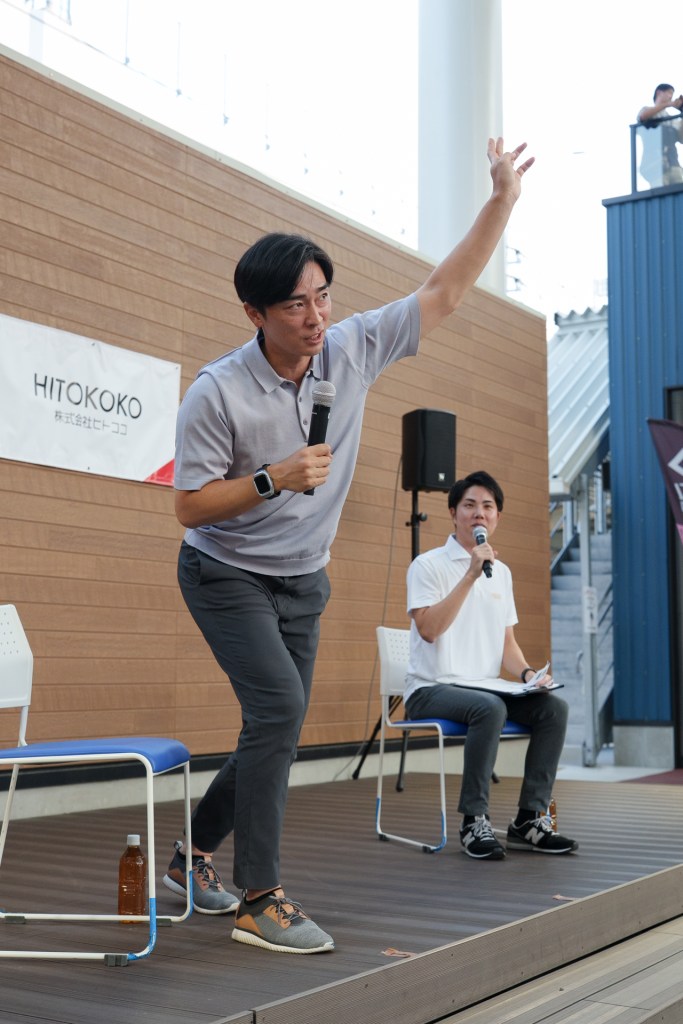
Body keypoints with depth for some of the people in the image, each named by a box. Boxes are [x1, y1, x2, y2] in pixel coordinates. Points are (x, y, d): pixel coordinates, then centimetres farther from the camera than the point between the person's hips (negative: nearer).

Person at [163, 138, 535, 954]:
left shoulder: (352, 350, -8)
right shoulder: (217, 393, -21)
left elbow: (443, 293, -4)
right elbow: (189, 506, -16)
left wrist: (503, 200, -8)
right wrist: (273, 479, -29)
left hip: (303, 582, 6)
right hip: (227, 574, -6)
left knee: (273, 732, 9)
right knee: (280, 707, -22)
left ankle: (192, 857, 30)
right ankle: (259, 901, -12)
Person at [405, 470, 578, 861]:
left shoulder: (502, 572, 16)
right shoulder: (428, 565, -3)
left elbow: (507, 642, 18)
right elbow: (428, 628, -18)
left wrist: (528, 674, -3)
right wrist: (471, 574, -19)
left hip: (486, 686, 6)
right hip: (432, 689, -6)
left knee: (554, 707, -17)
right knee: (489, 708, -35)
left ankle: (530, 820, -11)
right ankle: (475, 822, -23)